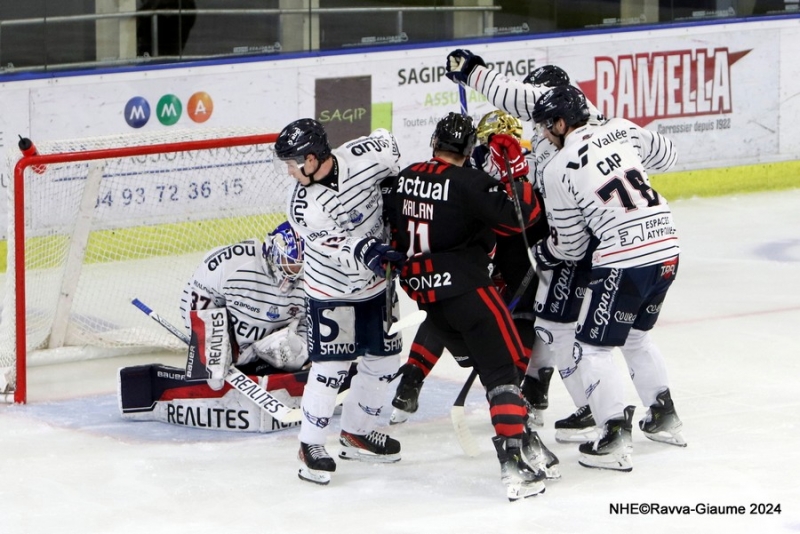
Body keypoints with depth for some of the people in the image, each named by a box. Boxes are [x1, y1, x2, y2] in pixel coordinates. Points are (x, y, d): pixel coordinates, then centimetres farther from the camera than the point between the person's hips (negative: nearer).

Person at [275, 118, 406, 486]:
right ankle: (311, 445, 2)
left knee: (383, 358, 11)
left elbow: (386, 141, 3)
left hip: (375, 282, 4)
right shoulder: (304, 207, -24)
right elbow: (338, 247, -30)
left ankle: (355, 434, 27)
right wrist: (368, 251, -47)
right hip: (331, 289, -4)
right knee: (330, 367, -11)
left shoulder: (367, 157, -19)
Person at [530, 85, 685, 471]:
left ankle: (616, 439, -3)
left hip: (623, 263, -7)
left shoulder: (558, 171, -6)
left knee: (591, 348, 6)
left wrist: (540, 254, 20)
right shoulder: (621, 130, 6)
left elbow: (571, 246, 1)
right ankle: (664, 418, 33)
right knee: (636, 335, 28)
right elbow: (666, 156, 25)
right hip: (666, 250, 7)